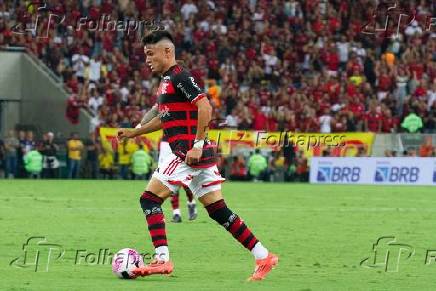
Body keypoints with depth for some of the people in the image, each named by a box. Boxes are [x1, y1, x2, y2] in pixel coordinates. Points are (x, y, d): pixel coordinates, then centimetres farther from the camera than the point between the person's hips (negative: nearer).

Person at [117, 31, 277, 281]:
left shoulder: (179, 77, -11)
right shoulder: (168, 79, 19)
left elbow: (204, 107, -21)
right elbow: (166, 118, 33)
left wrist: (197, 145, -24)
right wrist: (134, 132, 30)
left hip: (190, 153, -10)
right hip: (199, 155, 10)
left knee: (150, 199, -7)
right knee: (218, 210, 8)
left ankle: (162, 260, -12)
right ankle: (263, 256, 7)